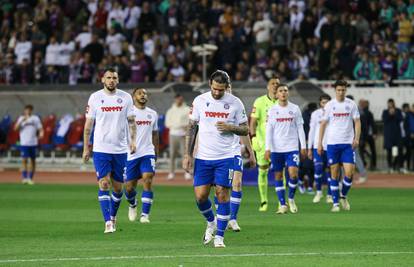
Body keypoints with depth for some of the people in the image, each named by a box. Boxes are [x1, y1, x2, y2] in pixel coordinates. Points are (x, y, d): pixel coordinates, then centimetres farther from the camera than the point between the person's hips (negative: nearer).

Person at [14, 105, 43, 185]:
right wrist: (22, 121, -18)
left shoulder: (35, 118, 8)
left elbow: (40, 129, 7)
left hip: (33, 143, 1)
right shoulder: (21, 118, 6)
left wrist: (40, 134, -14)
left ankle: (30, 178, 8)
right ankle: (24, 178, -5)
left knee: (32, 161, 2)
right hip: (24, 143, -1)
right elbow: (16, 128, -5)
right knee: (24, 160, -7)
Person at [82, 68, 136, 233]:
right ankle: (108, 222, -13)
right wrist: (86, 148, 3)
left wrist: (133, 140, -9)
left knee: (118, 187, 7)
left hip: (120, 149, 2)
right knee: (104, 184, -11)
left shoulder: (125, 97, 4)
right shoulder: (95, 98, 0)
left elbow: (131, 121, 6)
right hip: (101, 149, -2)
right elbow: (88, 124, 5)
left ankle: (113, 216, 29)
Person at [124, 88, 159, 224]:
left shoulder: (152, 114, 11)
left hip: (147, 153, 2)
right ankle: (132, 205, 37)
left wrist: (156, 153, 24)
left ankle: (145, 214, -14)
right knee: (129, 186, 4)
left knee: (147, 181, -16)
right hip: (131, 154, -2)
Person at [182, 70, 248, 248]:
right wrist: (188, 155, 0)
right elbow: (191, 128, 6)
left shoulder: (235, 103, -1)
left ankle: (219, 236, 2)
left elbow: (245, 130, 5)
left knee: (222, 194, -7)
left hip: (225, 157, -1)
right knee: (200, 196, -2)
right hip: (203, 157, 1)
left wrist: (230, 128, -15)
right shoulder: (200, 101, 1)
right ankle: (211, 222, 28)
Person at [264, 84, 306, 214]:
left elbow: (300, 128, 7)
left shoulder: (295, 109, 4)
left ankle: (291, 199, 9)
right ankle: (282, 204, 8)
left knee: (293, 173, -14)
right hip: (276, 148, 1)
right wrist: (267, 148, -6)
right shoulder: (272, 110, 3)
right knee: (278, 176, 2)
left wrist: (303, 146, 2)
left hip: (292, 147, -1)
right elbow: (268, 130, 1)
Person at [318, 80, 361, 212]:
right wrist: (319, 143, 1)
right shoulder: (329, 105, 4)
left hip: (348, 143, 0)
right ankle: (335, 203, 8)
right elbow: (323, 124, 6)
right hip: (332, 143, 0)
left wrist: (357, 138, -11)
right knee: (334, 174, 1)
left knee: (349, 173, -8)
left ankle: (343, 196, 17)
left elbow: (357, 122, 4)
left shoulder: (351, 104, 4)